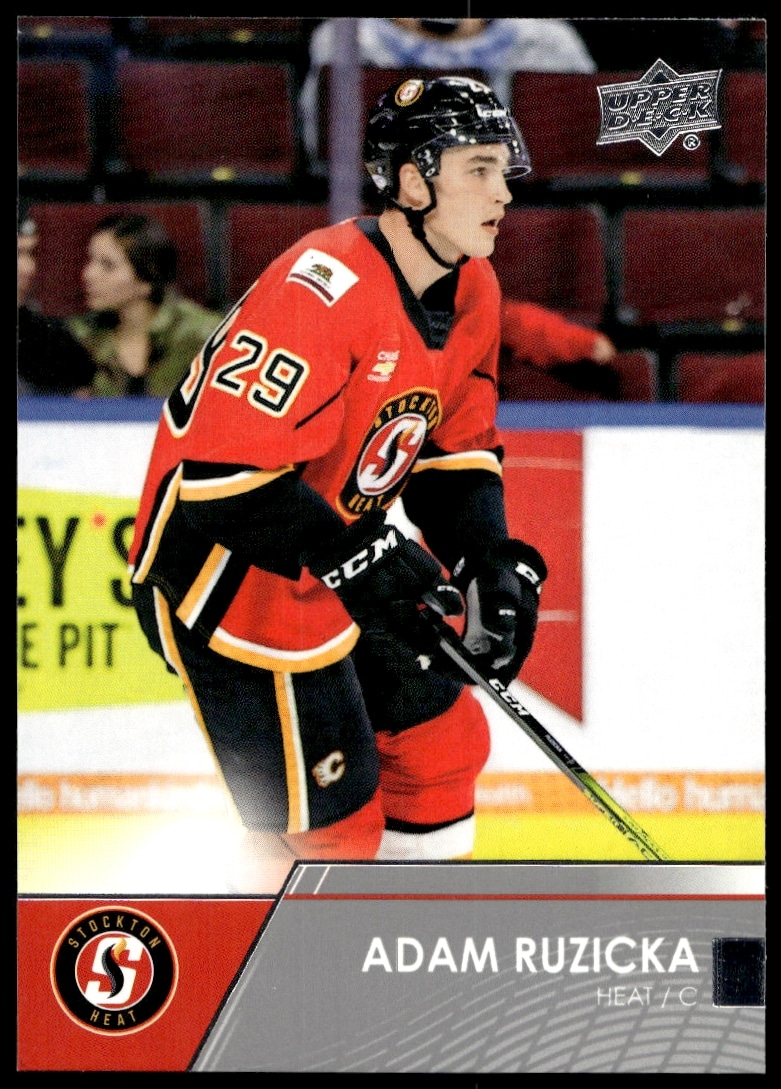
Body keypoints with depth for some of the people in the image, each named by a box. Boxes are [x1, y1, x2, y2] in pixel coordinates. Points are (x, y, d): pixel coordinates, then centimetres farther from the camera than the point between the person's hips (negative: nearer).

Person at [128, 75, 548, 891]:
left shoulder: (471, 293, 2)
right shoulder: (325, 289, -29)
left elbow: (457, 450, 12)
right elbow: (224, 463, -31)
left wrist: (493, 562, -3)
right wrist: (355, 556, -33)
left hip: (345, 560, 10)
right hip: (228, 569, -10)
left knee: (443, 740, 14)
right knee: (326, 818, -10)